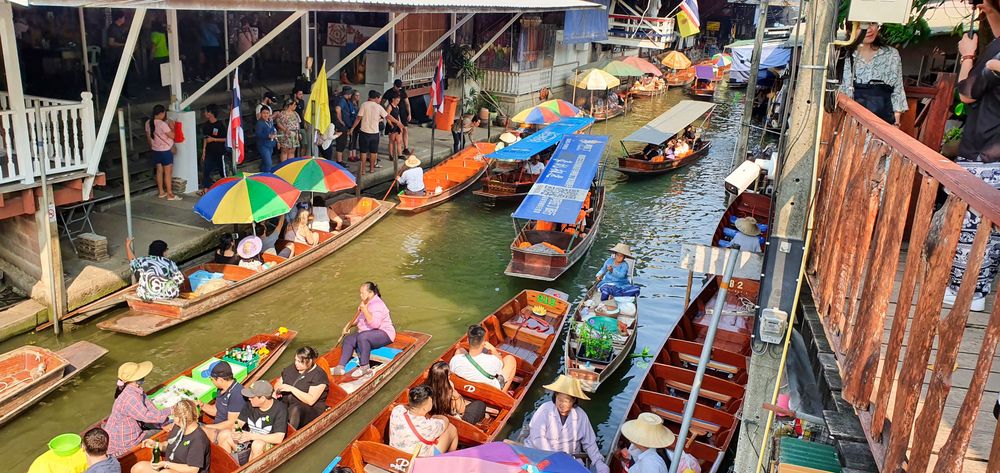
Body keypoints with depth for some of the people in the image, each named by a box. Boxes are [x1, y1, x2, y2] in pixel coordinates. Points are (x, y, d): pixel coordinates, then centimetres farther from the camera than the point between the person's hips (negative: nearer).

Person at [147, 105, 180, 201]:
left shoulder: (148, 123, 1)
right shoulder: (162, 124, -22)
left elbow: (148, 138, 11)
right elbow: (172, 136, -16)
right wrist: (172, 126, -3)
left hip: (155, 151, 7)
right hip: (166, 151, -7)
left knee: (159, 171, 16)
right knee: (168, 173, -1)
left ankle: (161, 192, 24)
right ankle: (170, 195, 2)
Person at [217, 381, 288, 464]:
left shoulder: (280, 409, -20)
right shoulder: (250, 404, -3)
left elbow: (278, 438, -25)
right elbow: (239, 422, 4)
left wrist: (252, 436, -28)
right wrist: (235, 431, -21)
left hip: (268, 443, -6)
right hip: (249, 440, 6)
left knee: (258, 444, -38)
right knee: (223, 434, -12)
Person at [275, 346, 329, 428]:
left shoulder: (319, 375, -11)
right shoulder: (292, 368, 9)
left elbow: (311, 400, -20)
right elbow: (278, 383, 21)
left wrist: (291, 389, -23)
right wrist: (277, 390, -4)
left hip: (310, 410, -7)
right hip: (286, 404, 7)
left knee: (295, 410, -39)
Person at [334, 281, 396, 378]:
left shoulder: (377, 305, -17)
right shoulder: (366, 304, 12)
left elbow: (375, 324, -30)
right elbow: (359, 319, 26)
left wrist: (364, 309, -29)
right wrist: (349, 326, 8)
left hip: (384, 334, -9)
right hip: (366, 333, 10)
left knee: (362, 337, -35)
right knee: (348, 339, -11)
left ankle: (364, 367, -28)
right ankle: (340, 367, -21)